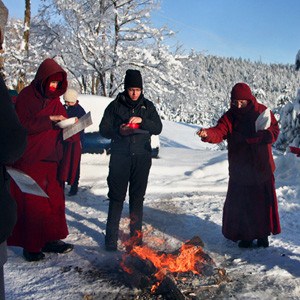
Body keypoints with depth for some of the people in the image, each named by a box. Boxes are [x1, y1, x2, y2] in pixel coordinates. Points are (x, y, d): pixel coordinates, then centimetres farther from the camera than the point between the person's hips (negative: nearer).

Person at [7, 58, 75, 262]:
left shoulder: (55, 100, 13)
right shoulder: (26, 96, -5)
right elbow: (21, 125, -13)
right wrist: (49, 120, -18)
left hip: (51, 160, 6)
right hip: (30, 160, -6)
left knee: (54, 200, 6)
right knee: (31, 203, -1)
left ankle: (50, 239, 18)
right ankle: (30, 246, 9)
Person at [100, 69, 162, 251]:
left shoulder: (148, 106, 8)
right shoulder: (115, 105, 2)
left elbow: (158, 128, 1)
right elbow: (104, 129, 1)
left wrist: (142, 121, -17)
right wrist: (118, 131, -19)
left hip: (142, 158, 2)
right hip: (120, 158, -2)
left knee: (138, 197, 10)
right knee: (117, 197, 0)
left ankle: (136, 234, 22)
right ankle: (111, 237, 9)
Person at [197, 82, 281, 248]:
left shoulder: (262, 112, -2)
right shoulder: (229, 116, -4)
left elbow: (274, 131, -4)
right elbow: (219, 132, -19)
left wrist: (250, 137, -17)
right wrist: (207, 134, -43)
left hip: (262, 168, 0)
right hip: (239, 169, 0)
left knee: (264, 201, 9)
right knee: (240, 203, 4)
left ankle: (263, 234, 27)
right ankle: (245, 236, 22)